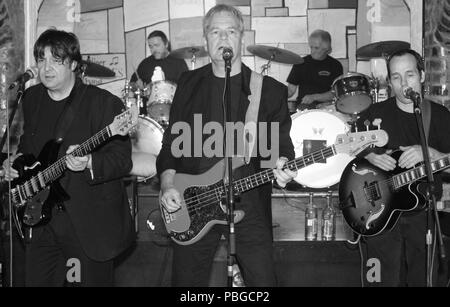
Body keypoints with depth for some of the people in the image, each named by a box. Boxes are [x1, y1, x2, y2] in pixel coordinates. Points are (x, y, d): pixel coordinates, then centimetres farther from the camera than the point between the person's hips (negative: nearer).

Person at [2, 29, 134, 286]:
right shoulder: (32, 98, 10)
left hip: (91, 225, -5)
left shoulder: (104, 103, -11)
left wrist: (89, 163, -32)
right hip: (41, 221, 6)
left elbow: (123, 160, -14)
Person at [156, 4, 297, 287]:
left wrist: (281, 165, -19)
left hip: (249, 205, -2)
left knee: (262, 280, 2)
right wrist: (168, 182, -3)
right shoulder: (190, 83, 9)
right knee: (187, 280, 9)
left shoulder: (270, 89, 2)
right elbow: (172, 140, 11)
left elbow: (281, 142, 3)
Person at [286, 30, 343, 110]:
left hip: (326, 105, -1)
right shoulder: (301, 63, 9)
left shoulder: (335, 65, 4)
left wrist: (314, 97, -17)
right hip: (304, 105, 1)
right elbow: (291, 90, 10)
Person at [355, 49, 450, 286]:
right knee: (383, 279, 0)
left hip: (424, 213, 1)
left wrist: (428, 153, -21)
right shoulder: (375, 114, 1)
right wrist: (369, 155, -13)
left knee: (423, 279, 9)